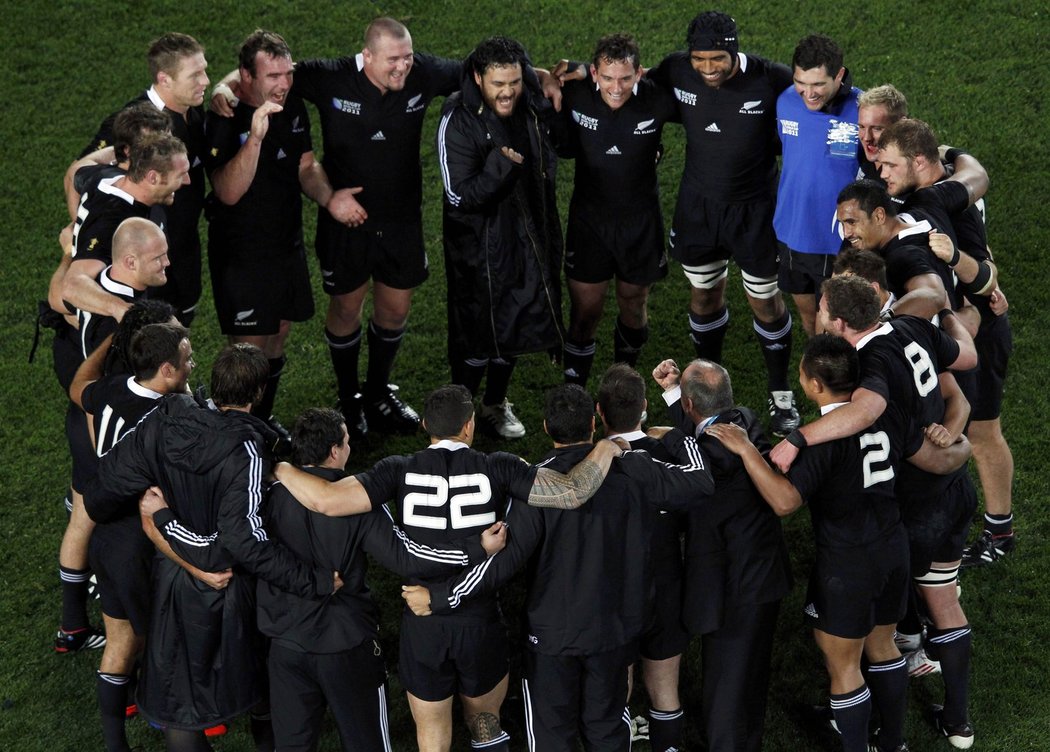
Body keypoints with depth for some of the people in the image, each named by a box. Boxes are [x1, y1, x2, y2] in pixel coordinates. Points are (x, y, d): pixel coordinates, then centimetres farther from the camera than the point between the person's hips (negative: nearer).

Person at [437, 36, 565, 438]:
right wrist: (500, 165, -34)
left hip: (526, 239, 6)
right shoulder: (458, 122, -21)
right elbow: (460, 195, -23)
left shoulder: (533, 109, -4)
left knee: (514, 326, 18)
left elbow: (550, 159, 17)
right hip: (480, 246, -6)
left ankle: (496, 404, 37)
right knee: (479, 332, 2)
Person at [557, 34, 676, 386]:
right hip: (589, 220, 0)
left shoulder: (657, 100, -20)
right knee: (584, 312, 2)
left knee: (633, 308, 17)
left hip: (641, 222, 1)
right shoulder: (575, 94, -18)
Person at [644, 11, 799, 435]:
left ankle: (780, 394, 28)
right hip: (698, 205, 3)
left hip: (754, 208, -3)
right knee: (705, 294, 18)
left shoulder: (771, 79, -23)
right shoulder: (677, 72, -14)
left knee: (765, 301, 8)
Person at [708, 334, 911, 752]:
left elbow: (785, 501, -34)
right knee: (882, 646, 25)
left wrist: (746, 450, -30)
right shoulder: (882, 415, -4)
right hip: (893, 550, 8)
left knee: (843, 667, 8)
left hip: (847, 567, -7)